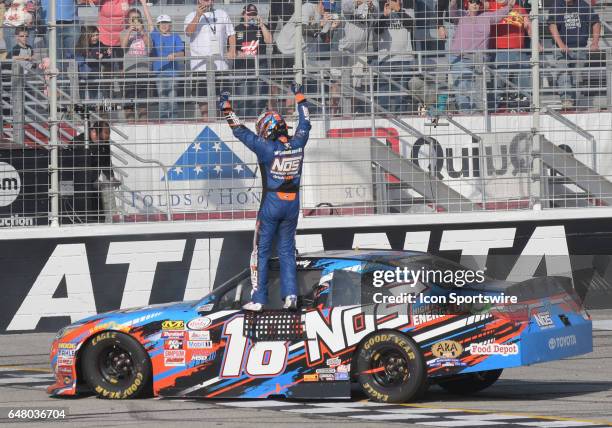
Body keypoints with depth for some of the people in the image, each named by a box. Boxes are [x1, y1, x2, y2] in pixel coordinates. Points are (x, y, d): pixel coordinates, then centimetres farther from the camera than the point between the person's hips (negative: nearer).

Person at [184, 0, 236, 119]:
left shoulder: (222, 14, 16)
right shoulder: (192, 16, 6)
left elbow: (231, 34, 16)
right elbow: (188, 32, -13)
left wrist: (232, 51, 1)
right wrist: (198, 16, -23)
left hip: (220, 63, 2)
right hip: (200, 63, -2)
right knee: (203, 89, -7)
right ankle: (204, 114, -5)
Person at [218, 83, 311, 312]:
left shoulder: (268, 148, -16)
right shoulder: (297, 145, -2)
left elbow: (242, 132, -12)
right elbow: (305, 124, 16)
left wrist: (227, 110, -4)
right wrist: (300, 98, 29)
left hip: (271, 204, -5)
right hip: (292, 205, 5)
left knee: (261, 251, 3)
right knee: (287, 251, 13)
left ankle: (258, 299, 1)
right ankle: (290, 294, 3)